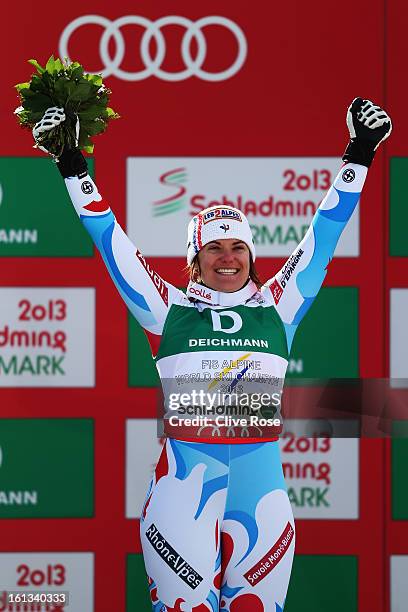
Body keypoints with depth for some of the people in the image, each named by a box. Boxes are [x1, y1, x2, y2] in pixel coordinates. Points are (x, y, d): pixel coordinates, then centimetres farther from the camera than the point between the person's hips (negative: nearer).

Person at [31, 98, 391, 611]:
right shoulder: (170, 310, 9)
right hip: (185, 467, -1)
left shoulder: (276, 308, 12)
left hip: (259, 468, 2)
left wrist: (359, 156, 15)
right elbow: (111, 243, 11)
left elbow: (321, 239, 15)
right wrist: (72, 166, 11)